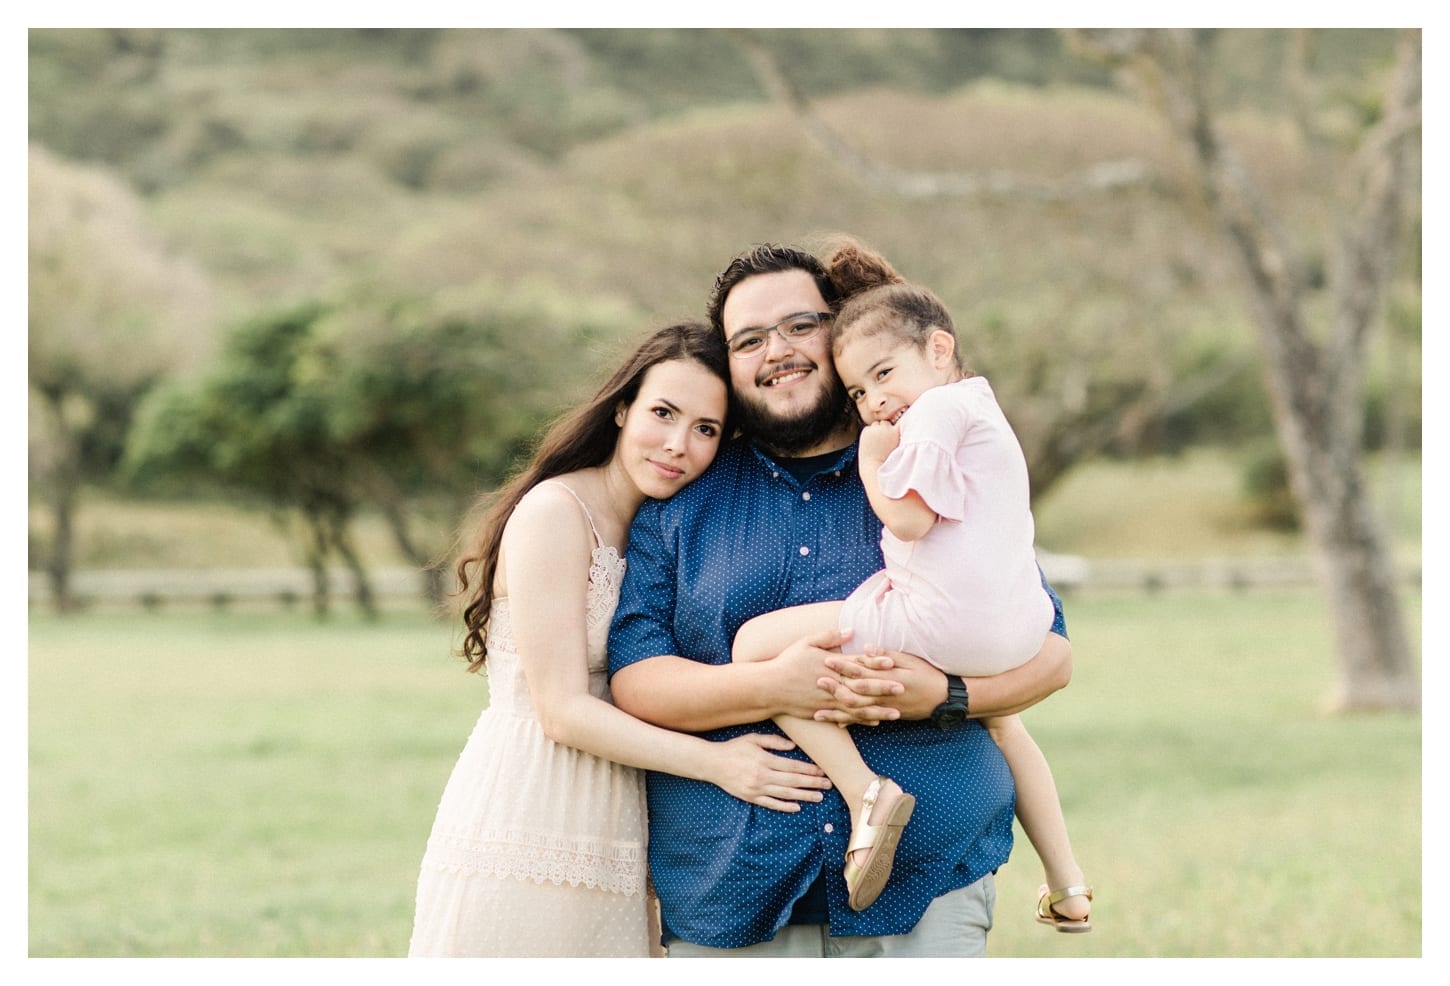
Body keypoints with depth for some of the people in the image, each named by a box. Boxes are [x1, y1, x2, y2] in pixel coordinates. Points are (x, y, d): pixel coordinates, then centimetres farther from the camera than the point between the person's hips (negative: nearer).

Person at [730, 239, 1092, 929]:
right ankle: (1067, 888, 43)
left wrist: (873, 458, -3)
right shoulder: (984, 411, 24)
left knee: (758, 642, -7)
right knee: (1001, 722, 42)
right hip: (1015, 631, 10)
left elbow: (908, 518, -18)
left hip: (943, 624, -10)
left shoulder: (938, 408, -8)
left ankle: (866, 792, -18)